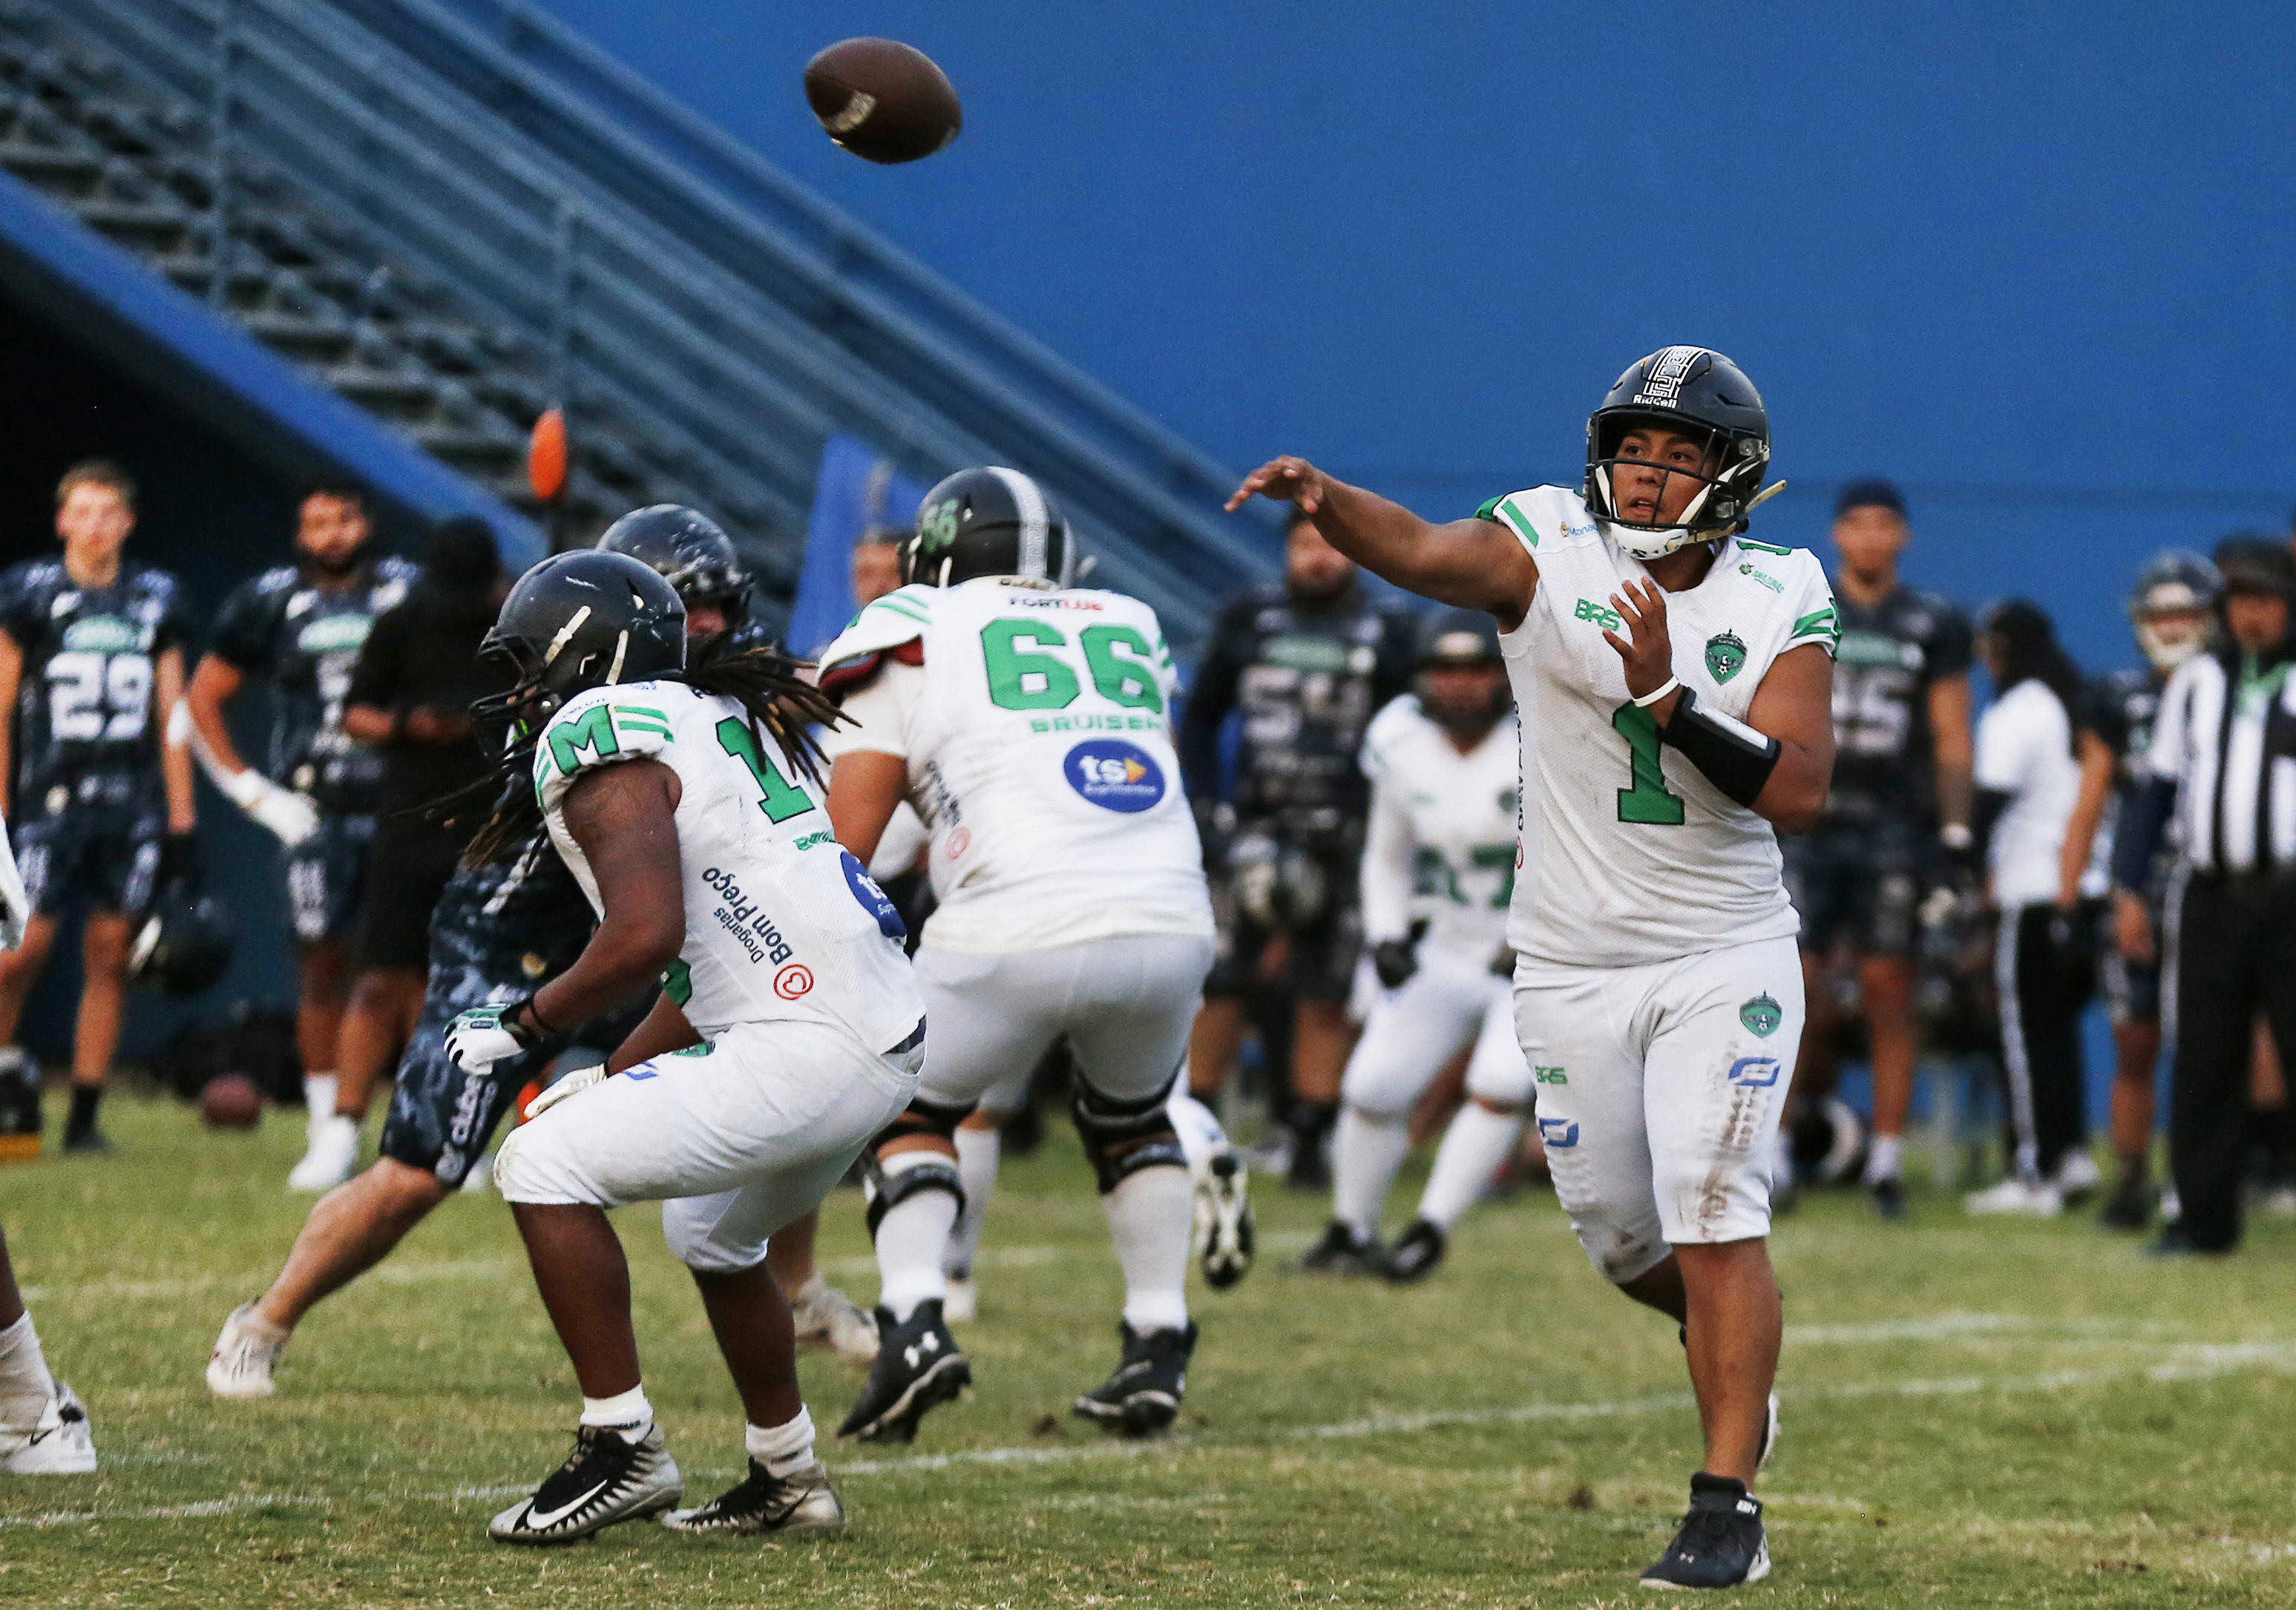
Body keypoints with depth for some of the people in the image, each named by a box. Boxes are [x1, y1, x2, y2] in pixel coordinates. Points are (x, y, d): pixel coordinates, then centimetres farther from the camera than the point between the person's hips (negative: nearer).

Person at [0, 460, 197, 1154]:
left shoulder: (156, 600, 9)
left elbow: (172, 714, 13)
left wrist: (181, 819, 8)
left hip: (134, 805, 3)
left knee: (110, 955, 3)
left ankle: (84, 1116, 8)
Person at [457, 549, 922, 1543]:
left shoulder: (602, 743, -7)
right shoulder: (721, 722, 22)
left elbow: (645, 937, -20)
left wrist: (522, 1026, -6)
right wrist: (610, 1077, 26)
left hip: (804, 1052, -10)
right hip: (888, 1044, 10)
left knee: (544, 1168, -6)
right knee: (712, 1234, 31)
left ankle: (623, 1451, -4)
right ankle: (787, 1481, 38)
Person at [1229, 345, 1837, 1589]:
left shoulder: (1781, 601, -6)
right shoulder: (1550, 552, -9)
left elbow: (1796, 792, -17)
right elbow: (1423, 553, -30)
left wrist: (1665, 697, -29)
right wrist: (1321, 498, -51)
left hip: (1724, 959, -1)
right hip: (1572, 963, 2)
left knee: (1712, 1217, -13)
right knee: (1624, 1238, 12)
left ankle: (1727, 1508, -6)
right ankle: (1730, 1342, 45)